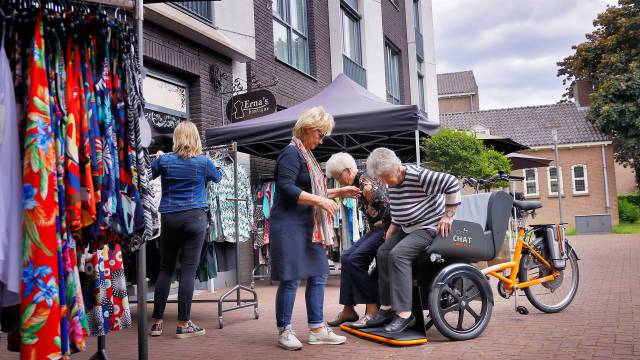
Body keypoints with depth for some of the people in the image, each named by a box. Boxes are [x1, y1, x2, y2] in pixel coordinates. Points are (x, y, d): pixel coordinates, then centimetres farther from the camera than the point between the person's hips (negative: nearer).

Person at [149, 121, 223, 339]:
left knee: (165, 269, 10)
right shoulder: (203, 162, -1)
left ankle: (157, 322, 15)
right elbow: (218, 177, 18)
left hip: (169, 217, 2)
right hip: (195, 217, -2)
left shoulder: (164, 160, 1)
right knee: (188, 270, -1)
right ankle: (183, 325, 3)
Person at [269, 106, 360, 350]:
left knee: (318, 275, 9)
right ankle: (284, 331, 10)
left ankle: (316, 329, 17)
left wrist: (339, 192, 19)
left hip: (308, 227, 10)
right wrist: (320, 200, -23)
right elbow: (287, 189, -21)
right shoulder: (291, 153, -10)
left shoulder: (306, 155, 20)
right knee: (290, 279, -4)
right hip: (289, 226, -10)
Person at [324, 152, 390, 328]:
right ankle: (348, 310, 7)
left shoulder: (365, 181, -16)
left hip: (387, 228, -10)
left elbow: (386, 205, -22)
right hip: (375, 229, 10)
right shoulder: (357, 183, 15)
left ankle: (373, 310, -12)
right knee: (347, 258, 2)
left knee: (355, 260, -19)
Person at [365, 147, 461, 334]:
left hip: (429, 227, -10)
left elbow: (451, 182, -25)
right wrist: (393, 226, 7)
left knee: (398, 254, -27)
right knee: (383, 252, -1)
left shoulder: (417, 176, -24)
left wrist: (448, 215, -21)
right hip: (408, 228, 10)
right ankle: (387, 307, 5)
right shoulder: (393, 182, 4)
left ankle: (404, 313, -25)